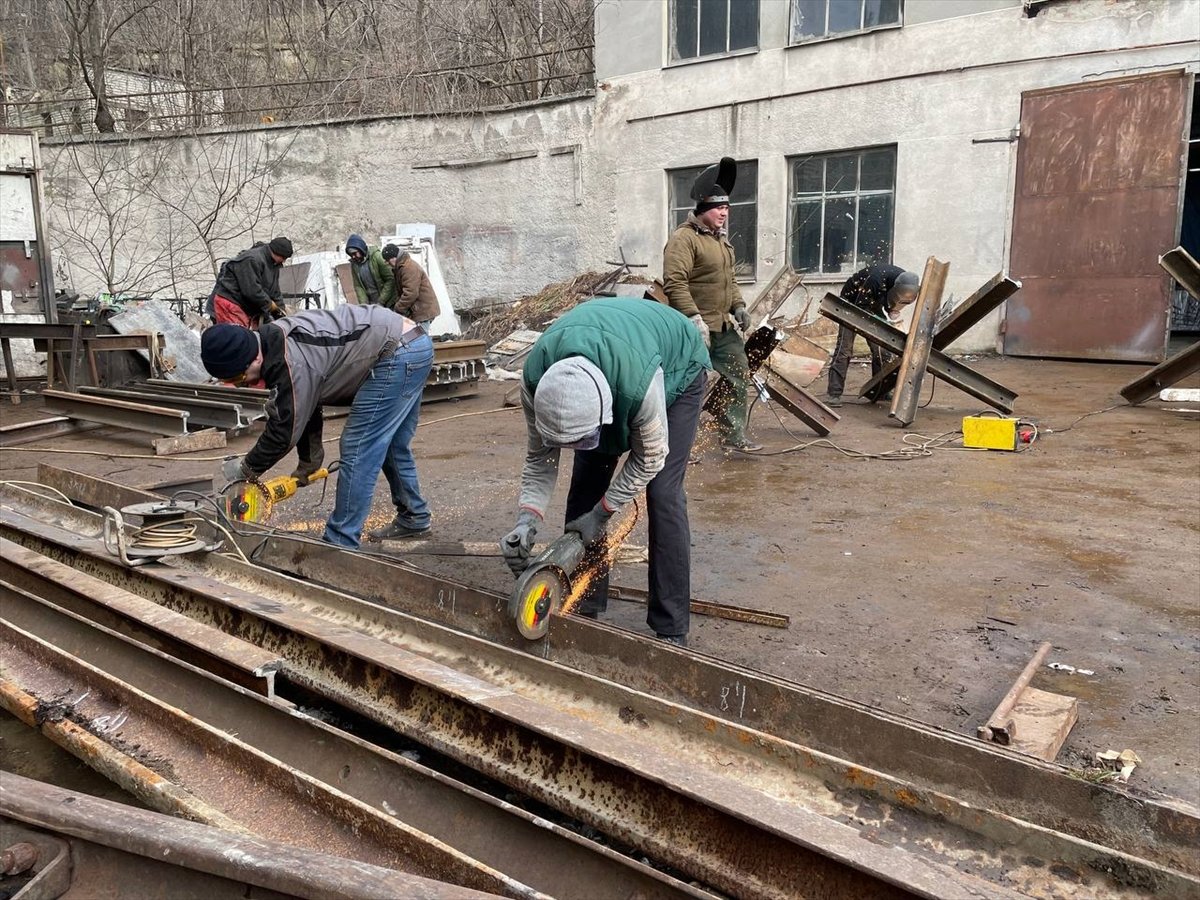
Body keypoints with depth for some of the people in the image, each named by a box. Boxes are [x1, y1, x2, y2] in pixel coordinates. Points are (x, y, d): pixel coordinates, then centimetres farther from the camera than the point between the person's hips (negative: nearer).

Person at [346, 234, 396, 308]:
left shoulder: (376, 257, -13)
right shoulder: (354, 264, 2)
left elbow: (390, 280, -14)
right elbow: (358, 287, 1)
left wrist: (381, 302, -15)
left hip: (387, 304, -4)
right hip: (371, 305, 4)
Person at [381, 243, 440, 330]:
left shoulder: (409, 268, -20)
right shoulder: (400, 267, 15)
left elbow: (410, 293, -25)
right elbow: (400, 292, 18)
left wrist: (398, 309, -15)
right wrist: (397, 306, 4)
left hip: (423, 312, -10)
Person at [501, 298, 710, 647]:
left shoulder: (639, 382, -47)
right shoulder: (535, 379, -34)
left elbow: (649, 458, -27)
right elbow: (540, 457, -19)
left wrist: (601, 514, -22)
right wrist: (527, 519, -32)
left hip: (678, 369, -4)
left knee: (662, 494, -15)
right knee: (585, 486, -4)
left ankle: (671, 632, -6)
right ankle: (584, 612, 11)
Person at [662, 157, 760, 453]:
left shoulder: (720, 239, 17)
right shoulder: (684, 238, -14)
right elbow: (674, 283, -23)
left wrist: (738, 306, 12)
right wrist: (694, 318, -28)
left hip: (723, 328, 10)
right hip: (696, 329, -10)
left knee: (737, 377, 13)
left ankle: (733, 435, 25)